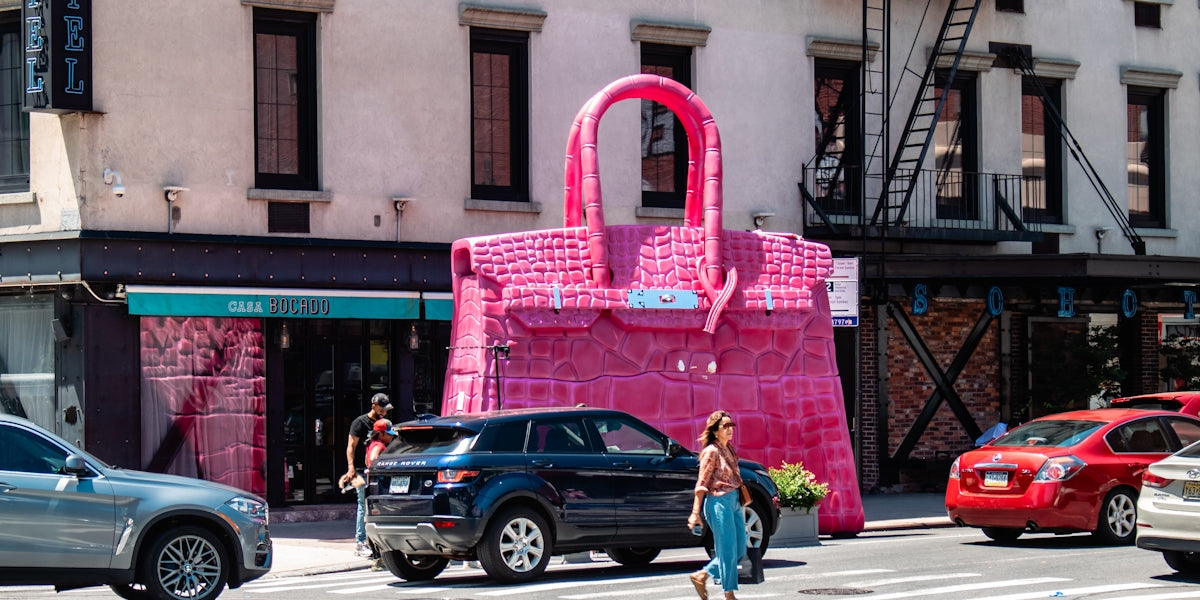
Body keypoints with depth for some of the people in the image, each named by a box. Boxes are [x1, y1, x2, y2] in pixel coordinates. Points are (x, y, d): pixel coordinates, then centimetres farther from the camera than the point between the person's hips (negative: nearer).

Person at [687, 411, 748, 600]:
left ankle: (701, 576, 18)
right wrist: (695, 512, -15)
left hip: (734, 502, 9)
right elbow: (702, 484, -11)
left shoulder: (728, 449, 14)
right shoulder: (711, 452, -10)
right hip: (719, 502, -9)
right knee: (728, 550, -5)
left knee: (740, 550, 8)